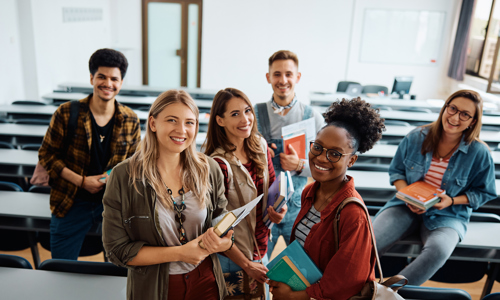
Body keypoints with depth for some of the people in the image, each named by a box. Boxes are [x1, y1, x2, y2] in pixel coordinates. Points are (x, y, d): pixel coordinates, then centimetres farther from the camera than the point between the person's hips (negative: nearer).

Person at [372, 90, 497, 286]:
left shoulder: (479, 153, -5)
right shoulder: (416, 137, -2)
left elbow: (483, 192, 6)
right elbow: (396, 171, 8)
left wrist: (452, 201, -13)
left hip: (448, 216, -1)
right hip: (407, 207, 1)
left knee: (438, 251, -36)